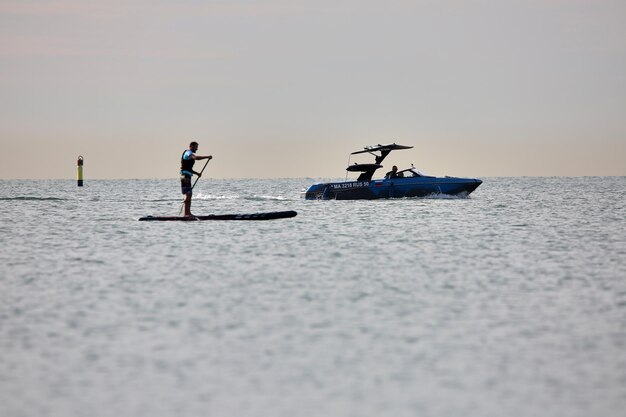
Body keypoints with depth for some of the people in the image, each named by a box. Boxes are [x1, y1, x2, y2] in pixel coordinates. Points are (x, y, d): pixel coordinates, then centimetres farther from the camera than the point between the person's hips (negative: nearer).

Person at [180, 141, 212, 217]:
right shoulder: (188, 153, -9)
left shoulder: (189, 154, 24)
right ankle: (186, 213, -16)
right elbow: (196, 157, -31)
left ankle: (188, 213, 14)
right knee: (188, 194, -13)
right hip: (185, 176, -11)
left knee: (189, 195, 12)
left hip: (187, 176, 11)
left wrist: (197, 173, 16)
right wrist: (207, 157, -28)